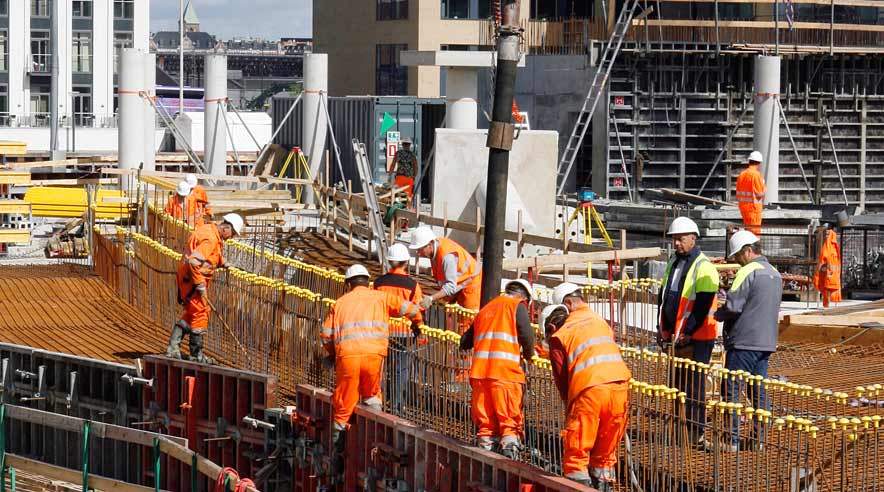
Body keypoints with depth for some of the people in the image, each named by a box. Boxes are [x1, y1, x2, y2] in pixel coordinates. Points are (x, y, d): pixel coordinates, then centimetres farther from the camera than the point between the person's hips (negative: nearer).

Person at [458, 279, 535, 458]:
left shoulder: (486, 308, 24)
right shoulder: (518, 306, 6)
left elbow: (465, 342, 26)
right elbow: (526, 334, -7)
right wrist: (528, 354, 11)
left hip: (479, 370, 5)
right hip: (506, 370, -5)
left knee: (484, 420, 10)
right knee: (510, 420, -2)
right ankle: (509, 450, -12)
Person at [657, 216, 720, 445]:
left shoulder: (704, 268, -11)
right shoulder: (673, 263, 15)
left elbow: (703, 305, -16)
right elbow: (664, 296, 21)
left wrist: (687, 333, -19)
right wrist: (662, 327, 11)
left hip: (696, 338, -8)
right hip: (675, 336, 8)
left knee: (694, 386, -6)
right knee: (677, 383, 13)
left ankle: (696, 433, -2)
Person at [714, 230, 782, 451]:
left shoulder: (748, 272, -13)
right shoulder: (775, 273, 14)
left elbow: (733, 306, -19)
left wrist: (718, 314, 2)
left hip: (744, 342, -8)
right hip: (766, 341, 8)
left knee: (731, 391, -3)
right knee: (758, 391, 12)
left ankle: (732, 440, -5)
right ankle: (760, 438, 12)